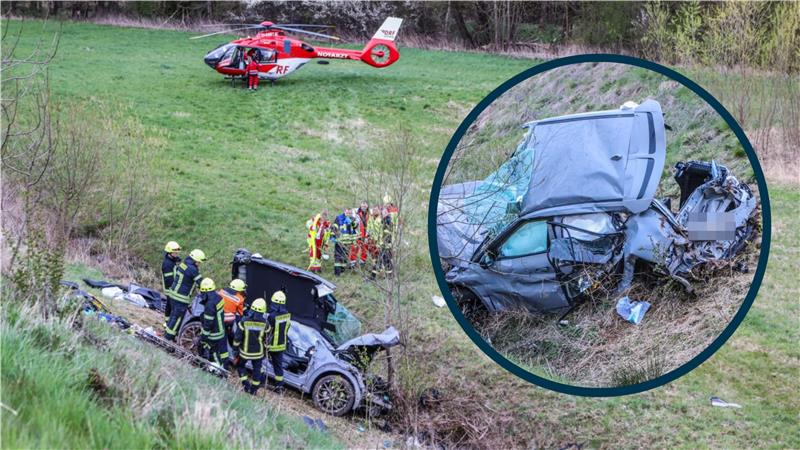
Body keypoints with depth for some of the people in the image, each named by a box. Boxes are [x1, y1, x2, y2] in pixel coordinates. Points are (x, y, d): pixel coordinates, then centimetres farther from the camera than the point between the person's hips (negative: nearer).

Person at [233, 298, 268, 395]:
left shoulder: (244, 321, -16)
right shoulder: (264, 323, -12)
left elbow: (237, 338, -12)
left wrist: (235, 351, 0)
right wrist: (265, 351, 14)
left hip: (245, 351, -1)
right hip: (258, 353, 1)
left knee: (240, 366, 22)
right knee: (257, 370, 17)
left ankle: (246, 384, 12)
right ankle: (254, 390, 25)